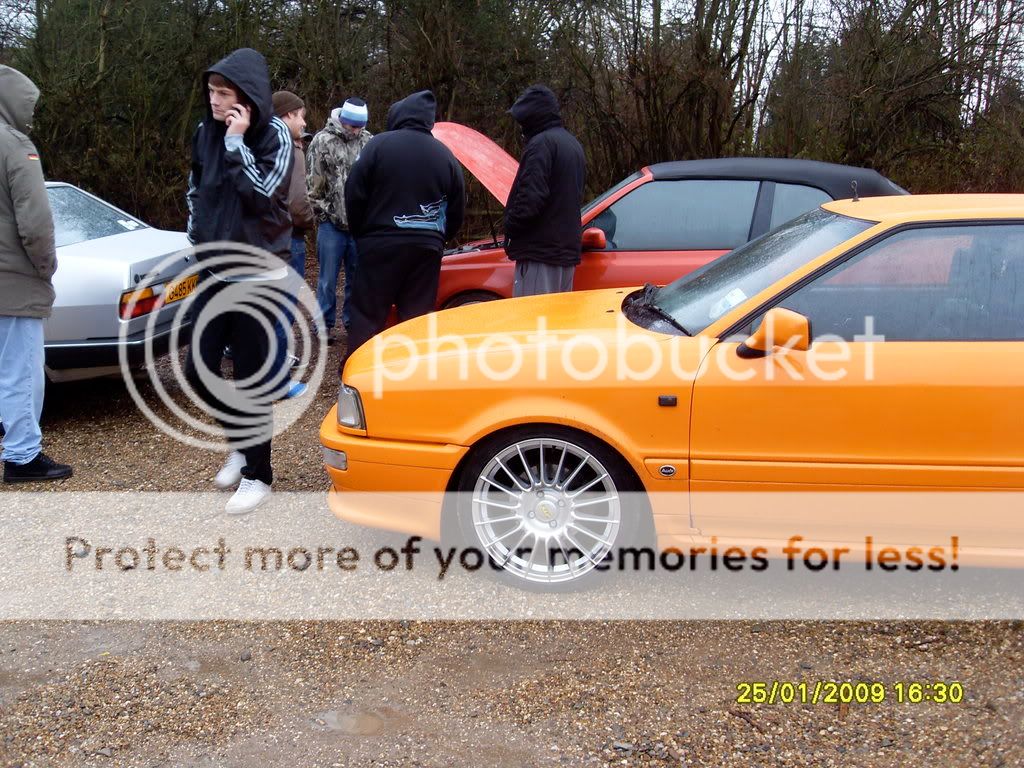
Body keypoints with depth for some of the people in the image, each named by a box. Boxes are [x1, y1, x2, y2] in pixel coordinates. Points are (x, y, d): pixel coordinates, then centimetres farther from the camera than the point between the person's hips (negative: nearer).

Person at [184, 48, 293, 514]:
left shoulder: (274, 135, -10)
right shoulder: (205, 133, 5)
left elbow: (263, 195, -20)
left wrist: (236, 142, -19)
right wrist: (198, 238, 10)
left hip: (257, 275, -5)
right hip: (214, 272, 5)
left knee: (250, 378, -2)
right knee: (199, 371, 5)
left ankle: (258, 475, 12)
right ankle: (241, 442, 29)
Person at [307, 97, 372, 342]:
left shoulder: (369, 142, 3)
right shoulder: (323, 141, -4)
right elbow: (313, 182, -2)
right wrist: (324, 213, -4)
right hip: (331, 223, -2)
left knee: (357, 276, 10)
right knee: (328, 278, 3)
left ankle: (352, 321, 22)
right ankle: (325, 324, 12)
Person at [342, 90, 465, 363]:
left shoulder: (380, 145, -5)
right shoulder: (445, 155, 7)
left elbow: (354, 195, -4)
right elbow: (457, 210, 12)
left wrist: (361, 234, 10)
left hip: (381, 245, -3)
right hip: (427, 249, 3)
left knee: (367, 317, 2)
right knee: (418, 319, 7)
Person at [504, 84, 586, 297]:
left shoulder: (541, 143, -12)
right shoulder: (573, 144, 19)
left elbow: (531, 196, -22)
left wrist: (510, 228, -9)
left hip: (540, 250, -10)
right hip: (567, 249, 10)